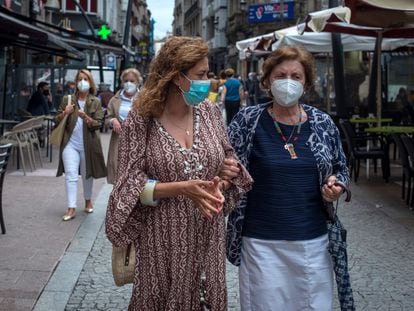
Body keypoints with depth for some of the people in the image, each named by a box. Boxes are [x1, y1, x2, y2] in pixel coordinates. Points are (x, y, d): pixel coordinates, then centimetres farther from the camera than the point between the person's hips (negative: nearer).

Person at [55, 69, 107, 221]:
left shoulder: (95, 102, 0)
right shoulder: (67, 99, 4)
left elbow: (98, 124, -7)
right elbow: (57, 120, 6)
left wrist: (85, 117, -24)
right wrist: (64, 113, -15)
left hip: (88, 144, 0)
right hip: (70, 143, 0)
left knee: (87, 175, 14)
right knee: (71, 175, -7)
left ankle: (88, 201, 34)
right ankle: (71, 208, -7)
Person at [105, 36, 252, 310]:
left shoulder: (210, 112, 2)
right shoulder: (140, 121, -10)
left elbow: (229, 162, 11)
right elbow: (132, 186, -12)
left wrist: (219, 183, -11)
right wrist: (181, 188, -24)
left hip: (207, 237, 4)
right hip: (163, 240, -3)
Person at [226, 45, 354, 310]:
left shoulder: (324, 124, 2)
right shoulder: (248, 121, -5)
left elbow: (341, 170, 15)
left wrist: (336, 186, -5)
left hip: (314, 241, 2)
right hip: (261, 242, -2)